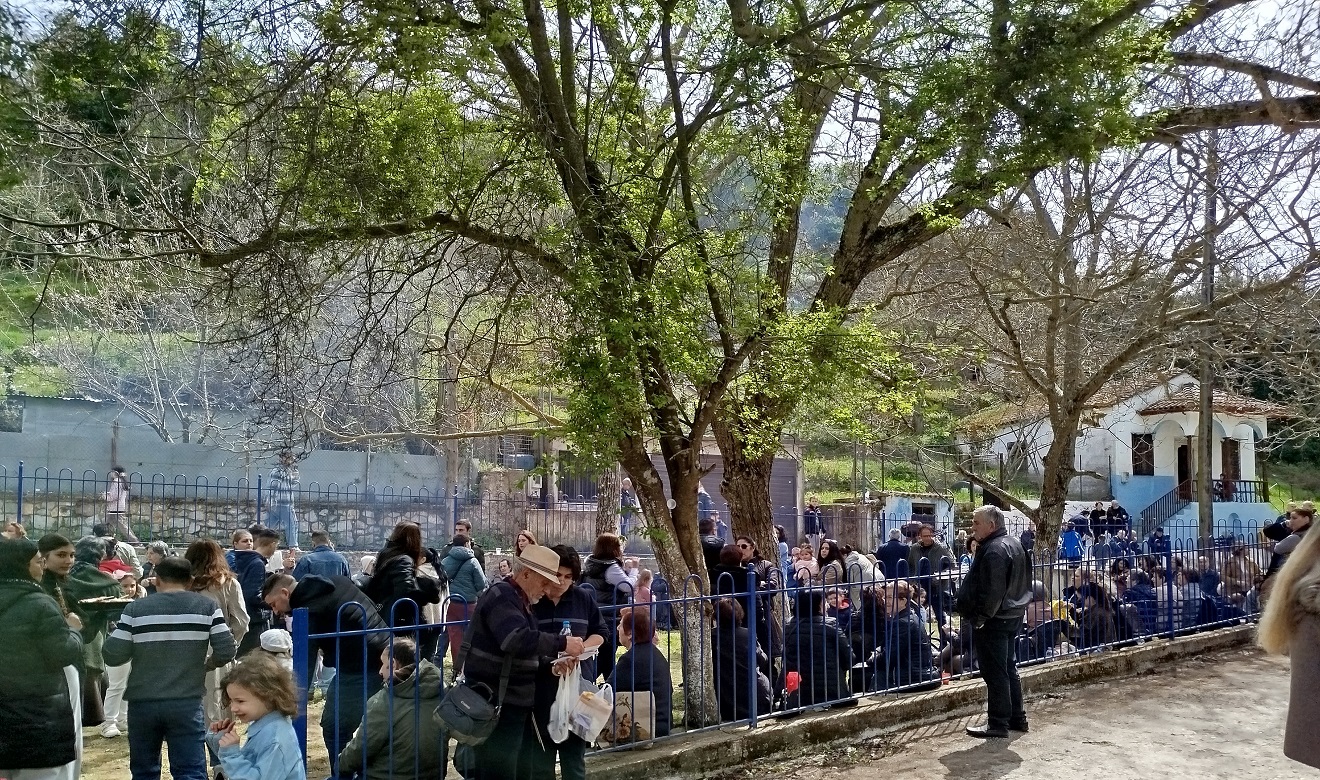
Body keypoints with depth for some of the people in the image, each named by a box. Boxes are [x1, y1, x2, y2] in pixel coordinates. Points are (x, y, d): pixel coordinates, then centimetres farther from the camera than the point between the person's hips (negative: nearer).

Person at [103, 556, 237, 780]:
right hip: (186, 703, -1)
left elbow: (113, 656, -4)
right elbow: (226, 651, -6)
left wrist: (138, 649, 17)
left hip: (142, 703, 1)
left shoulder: (135, 609, -2)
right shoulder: (207, 606, -2)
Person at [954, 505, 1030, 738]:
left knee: (995, 673, -4)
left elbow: (992, 591, -26)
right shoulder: (1014, 544, 13)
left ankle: (998, 723, 2)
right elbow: (1021, 583, 21)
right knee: (1009, 669, 18)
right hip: (1013, 615, 11)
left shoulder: (994, 550, -21)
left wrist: (980, 617, -20)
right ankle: (1017, 717, 25)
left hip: (993, 622, -11)